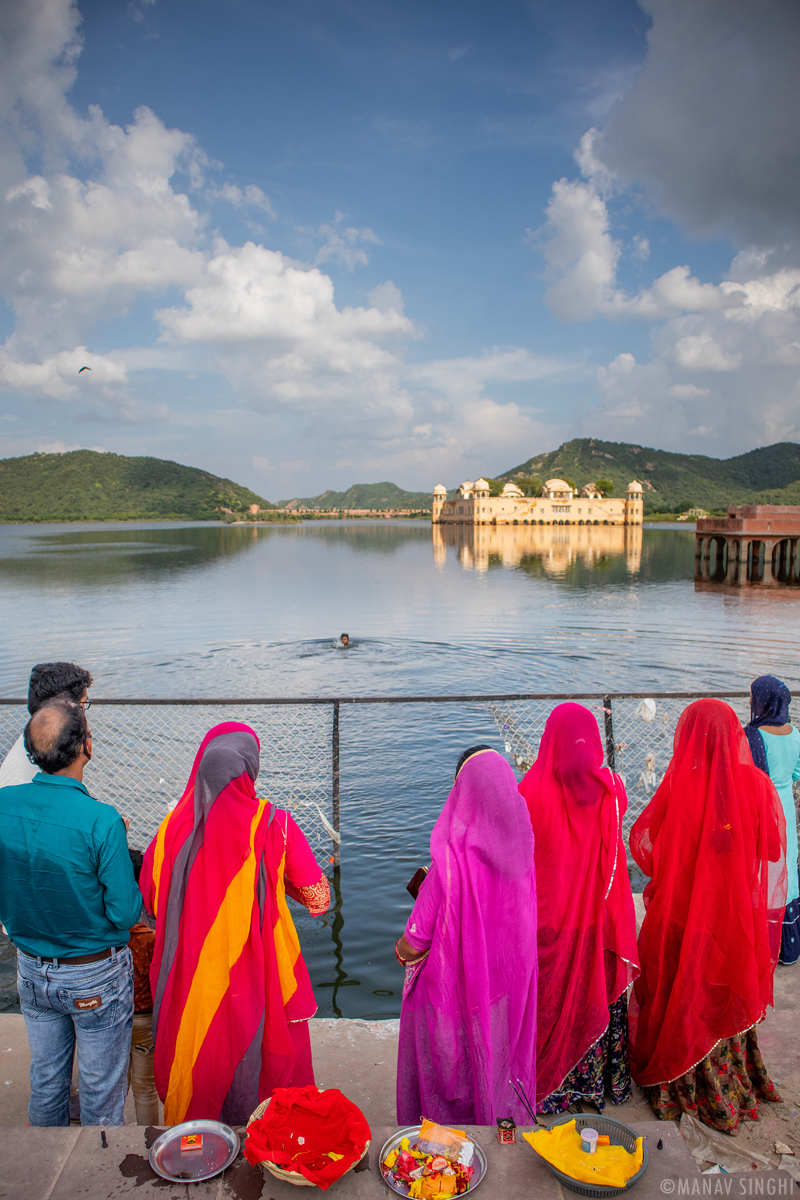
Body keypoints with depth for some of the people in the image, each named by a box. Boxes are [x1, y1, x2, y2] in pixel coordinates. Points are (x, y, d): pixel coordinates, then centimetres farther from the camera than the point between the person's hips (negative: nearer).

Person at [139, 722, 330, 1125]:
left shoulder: (173, 826, -9)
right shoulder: (273, 824, -16)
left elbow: (149, 902, 4)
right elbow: (319, 898, -11)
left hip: (191, 985, 3)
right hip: (256, 982, -2)